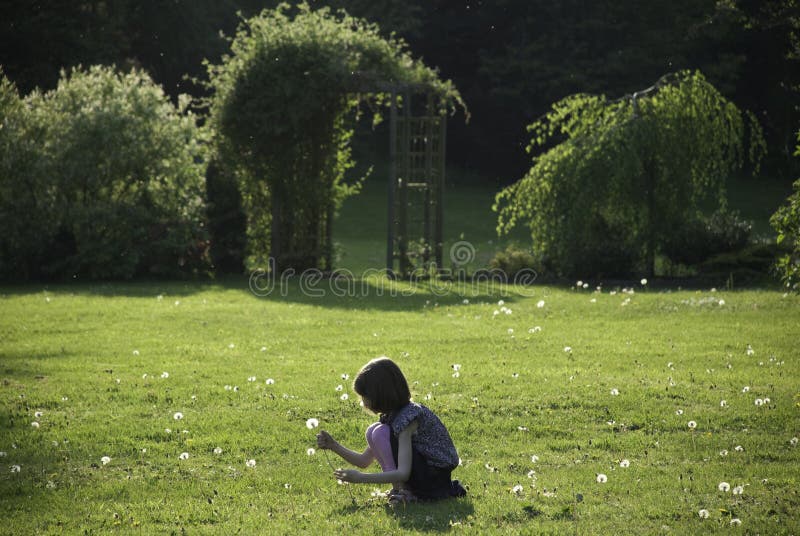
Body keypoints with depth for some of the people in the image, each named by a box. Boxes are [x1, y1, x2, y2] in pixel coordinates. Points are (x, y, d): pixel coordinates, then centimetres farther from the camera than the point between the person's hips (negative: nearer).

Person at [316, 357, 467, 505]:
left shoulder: (408, 417, -22)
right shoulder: (391, 415, 6)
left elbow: (403, 473, -29)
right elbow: (364, 461, 13)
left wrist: (360, 478, -28)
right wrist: (333, 446, 1)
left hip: (437, 474, -9)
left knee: (380, 434, -19)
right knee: (373, 431, 4)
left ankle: (407, 492, -12)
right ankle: (401, 488, 2)